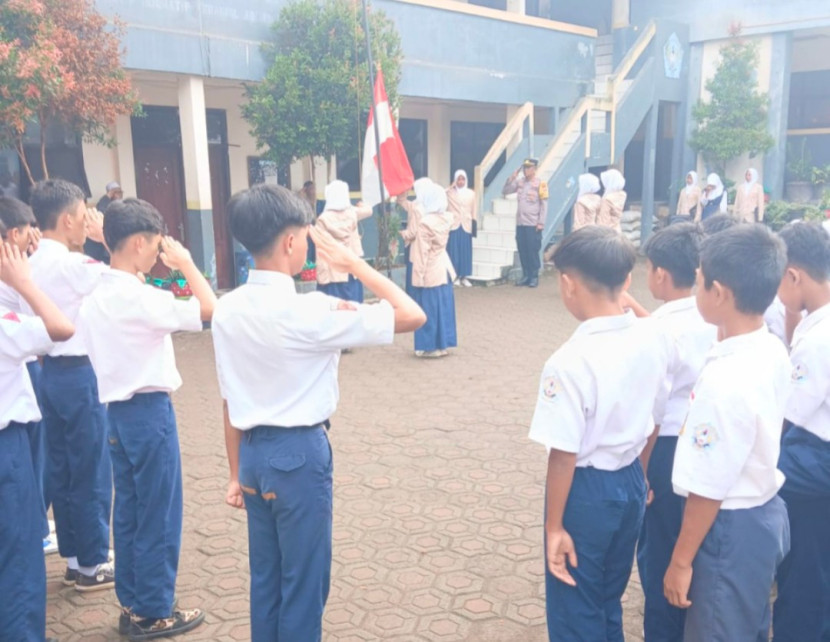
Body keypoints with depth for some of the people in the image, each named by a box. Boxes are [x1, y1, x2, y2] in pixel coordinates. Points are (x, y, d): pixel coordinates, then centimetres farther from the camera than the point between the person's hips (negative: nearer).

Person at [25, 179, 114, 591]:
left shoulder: (33, 264, 8)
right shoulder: (72, 264, -18)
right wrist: (106, 238, -12)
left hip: (50, 371, 9)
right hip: (80, 374, -8)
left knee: (62, 471, 14)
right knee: (92, 473, 2)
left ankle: (74, 560, 25)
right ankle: (92, 565, 13)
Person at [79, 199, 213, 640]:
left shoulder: (97, 296, 7)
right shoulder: (141, 297, -20)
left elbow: (96, 350, 12)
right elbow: (211, 311, -24)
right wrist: (186, 264, -14)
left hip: (116, 408, 9)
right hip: (149, 409, -9)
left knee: (128, 511, 16)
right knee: (159, 515, 4)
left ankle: (131, 606, 26)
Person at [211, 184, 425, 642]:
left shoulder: (226, 309, -1)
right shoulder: (310, 311, -20)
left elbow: (230, 401, 6)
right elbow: (412, 316, -19)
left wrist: (236, 473, 15)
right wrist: (354, 264, -10)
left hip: (254, 451, 7)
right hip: (301, 453, -7)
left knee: (265, 578, 20)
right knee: (303, 583, 10)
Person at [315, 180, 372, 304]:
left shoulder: (323, 219, -11)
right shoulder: (352, 213, 0)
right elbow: (369, 211, 24)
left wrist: (322, 276, -7)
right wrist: (360, 205, 47)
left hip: (332, 273, -4)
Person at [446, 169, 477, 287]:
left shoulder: (471, 193, 9)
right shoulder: (449, 193, 3)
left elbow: (474, 211, 9)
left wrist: (474, 225, 3)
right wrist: (452, 186, -16)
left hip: (466, 226, 2)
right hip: (454, 226, -2)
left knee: (466, 252, 3)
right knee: (454, 251, -2)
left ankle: (464, 277, 10)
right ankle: (455, 276, 5)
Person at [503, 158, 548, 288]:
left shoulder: (540, 183, -5)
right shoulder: (519, 182, 9)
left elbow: (544, 204, -7)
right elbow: (504, 191, 9)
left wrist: (541, 223, -11)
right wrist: (511, 178, -4)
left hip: (533, 224, -5)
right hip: (520, 223, 5)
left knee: (533, 251, -2)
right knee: (522, 250, 8)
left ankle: (534, 276, 7)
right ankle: (526, 275, 17)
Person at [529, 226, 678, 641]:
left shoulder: (570, 361, -26)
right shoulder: (654, 338, -7)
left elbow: (564, 455, -20)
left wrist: (554, 526, -12)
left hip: (586, 491, -6)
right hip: (632, 483, 7)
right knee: (609, 600, 25)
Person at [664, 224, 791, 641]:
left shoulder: (725, 381, -31)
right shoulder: (773, 352, -4)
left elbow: (708, 490, -25)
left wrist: (681, 561, -12)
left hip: (731, 528, -8)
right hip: (766, 512, 8)